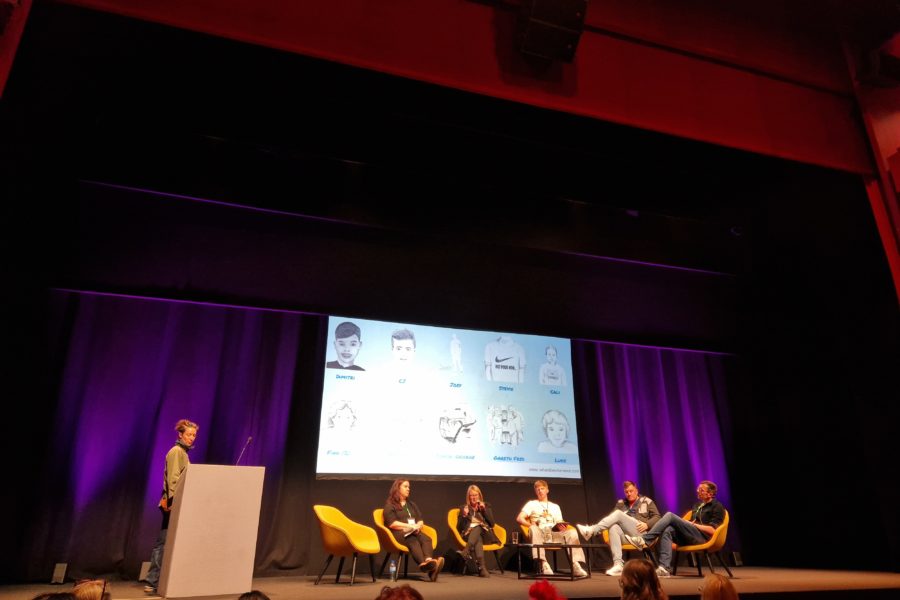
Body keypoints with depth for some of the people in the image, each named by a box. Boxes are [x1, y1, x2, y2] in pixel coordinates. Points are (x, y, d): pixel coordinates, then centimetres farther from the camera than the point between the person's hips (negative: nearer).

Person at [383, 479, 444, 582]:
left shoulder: (411, 504, 28)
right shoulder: (390, 505, 8)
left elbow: (420, 521, 20)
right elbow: (392, 524, -6)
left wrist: (417, 526, -4)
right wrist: (410, 526, -11)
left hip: (414, 532, 5)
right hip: (398, 533, -5)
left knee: (426, 539, -29)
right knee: (413, 541, -37)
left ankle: (428, 561, -58)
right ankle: (423, 564, -63)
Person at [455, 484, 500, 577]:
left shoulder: (486, 506, 21)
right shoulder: (464, 508, 19)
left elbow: (492, 523, 7)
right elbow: (459, 528, 9)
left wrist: (484, 510, -1)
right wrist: (464, 515, -7)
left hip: (484, 533, 1)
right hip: (469, 534, -1)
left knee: (477, 528, -37)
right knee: (478, 539, -39)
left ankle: (467, 550, -60)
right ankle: (481, 567, -59)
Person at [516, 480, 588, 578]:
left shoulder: (555, 506, 28)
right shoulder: (531, 504, 18)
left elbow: (559, 525, 19)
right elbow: (519, 519, 4)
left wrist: (561, 527, -6)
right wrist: (531, 525, -13)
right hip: (540, 534, -3)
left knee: (572, 532, -26)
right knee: (534, 529, -39)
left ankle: (575, 565, -34)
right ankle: (543, 564, -45)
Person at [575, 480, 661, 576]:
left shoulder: (647, 502, 16)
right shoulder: (621, 503, 23)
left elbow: (657, 517, 8)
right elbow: (612, 517, 15)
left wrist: (647, 524, -10)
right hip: (626, 535, 4)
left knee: (618, 514, -25)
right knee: (614, 527, -34)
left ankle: (591, 531, -37)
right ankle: (618, 565, -42)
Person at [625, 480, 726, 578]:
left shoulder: (717, 507, 6)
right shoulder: (697, 505, 30)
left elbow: (712, 530, -7)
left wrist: (694, 524, -6)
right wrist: (688, 523, 6)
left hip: (702, 537, -7)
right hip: (688, 537, 7)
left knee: (670, 515, -23)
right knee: (667, 530, -27)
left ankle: (645, 540, -28)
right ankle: (665, 568, -36)